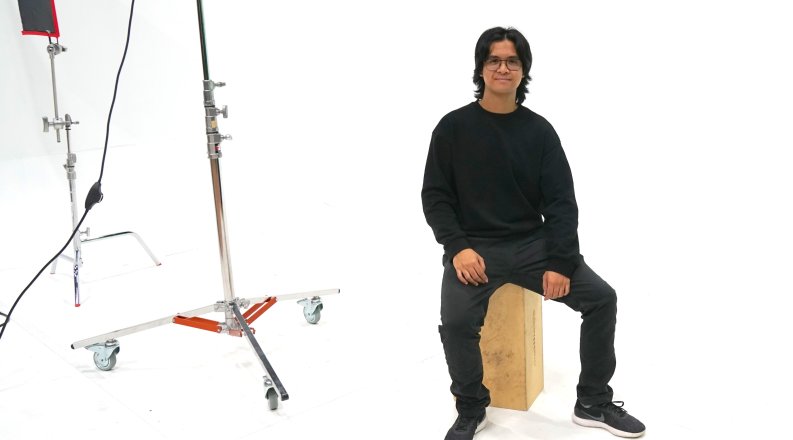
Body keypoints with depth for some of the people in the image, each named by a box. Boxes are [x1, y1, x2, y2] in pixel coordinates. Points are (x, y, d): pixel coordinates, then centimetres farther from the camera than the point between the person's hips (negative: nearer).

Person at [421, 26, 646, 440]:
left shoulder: (539, 130, 3)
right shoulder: (453, 127, -1)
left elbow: (562, 202, 0)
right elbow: (435, 196, -1)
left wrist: (560, 262, -13)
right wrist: (457, 247, -17)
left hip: (533, 243, 3)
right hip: (474, 246, -2)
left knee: (601, 297, -13)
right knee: (456, 320, -29)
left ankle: (593, 403, 7)